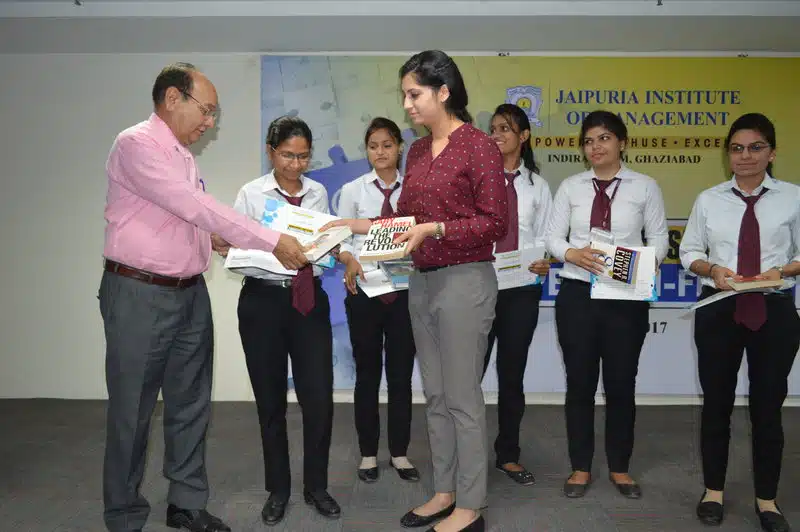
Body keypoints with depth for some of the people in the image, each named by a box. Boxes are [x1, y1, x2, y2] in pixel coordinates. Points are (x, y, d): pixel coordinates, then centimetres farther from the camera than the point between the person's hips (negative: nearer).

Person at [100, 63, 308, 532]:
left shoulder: (184, 155, 13)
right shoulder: (136, 145, -13)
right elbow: (196, 206, -22)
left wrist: (214, 239, 1)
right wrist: (273, 242, -23)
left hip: (191, 293, 8)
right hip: (140, 295, -8)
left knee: (191, 405, 14)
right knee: (132, 411, 5)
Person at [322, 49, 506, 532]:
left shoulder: (478, 146, -9)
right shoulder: (418, 151, 12)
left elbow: (495, 223, -12)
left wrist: (435, 229, -21)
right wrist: (358, 225, 7)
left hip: (465, 280, -8)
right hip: (422, 280, 8)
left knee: (462, 397, 1)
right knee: (435, 394, 15)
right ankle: (445, 492, 30)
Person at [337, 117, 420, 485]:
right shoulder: (353, 190, 3)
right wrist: (349, 260, -18)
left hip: (404, 290, 1)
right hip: (364, 289, 0)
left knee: (401, 374, 8)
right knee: (367, 374, 10)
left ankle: (400, 453, 24)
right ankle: (368, 453, 25)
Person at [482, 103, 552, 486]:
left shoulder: (536, 185, 11)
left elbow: (544, 237, 8)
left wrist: (544, 263, -12)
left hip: (522, 289, 3)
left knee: (512, 374, 12)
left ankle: (508, 455, 26)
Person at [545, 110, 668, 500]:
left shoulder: (645, 187, 3)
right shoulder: (570, 187, 5)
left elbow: (659, 238, 0)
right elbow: (553, 236, 2)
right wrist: (573, 254, -19)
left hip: (627, 296, -1)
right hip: (577, 294, 1)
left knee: (621, 383, 10)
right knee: (579, 383, 8)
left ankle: (619, 468, 28)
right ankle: (580, 467, 24)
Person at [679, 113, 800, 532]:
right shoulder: (708, 200, 3)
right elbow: (689, 252, 7)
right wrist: (713, 269, -12)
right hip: (718, 309, 1)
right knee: (717, 402, 11)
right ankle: (713, 490, 29)